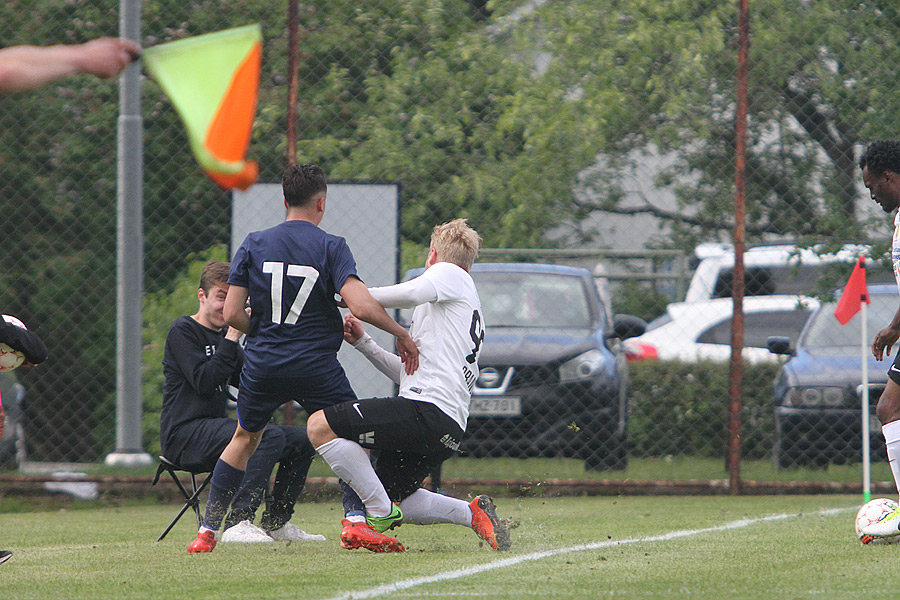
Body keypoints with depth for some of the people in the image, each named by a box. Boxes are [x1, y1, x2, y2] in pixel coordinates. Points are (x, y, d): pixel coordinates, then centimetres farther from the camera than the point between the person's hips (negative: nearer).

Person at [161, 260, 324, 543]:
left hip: (215, 428, 9)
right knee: (270, 437, -30)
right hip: (185, 434, -9)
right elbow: (204, 383, -19)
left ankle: (276, 522, 8)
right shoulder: (183, 331, -5)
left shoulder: (223, 335, 19)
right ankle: (238, 524, -37)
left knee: (302, 440, 3)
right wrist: (232, 336, -17)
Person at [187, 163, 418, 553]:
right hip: (316, 366, -3)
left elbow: (232, 313, 0)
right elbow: (361, 306, -18)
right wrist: (400, 333, -4)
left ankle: (207, 532, 18)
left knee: (244, 439, 22)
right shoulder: (330, 247, -6)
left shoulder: (254, 245, 3)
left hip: (262, 362, 3)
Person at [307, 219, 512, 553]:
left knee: (320, 426, -16)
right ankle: (473, 514, 9)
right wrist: (364, 344, 25)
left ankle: (381, 513, -17)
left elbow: (413, 293, -20)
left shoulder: (448, 273, 5)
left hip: (428, 410, -10)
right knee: (393, 498, 21)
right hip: (449, 430, 10)